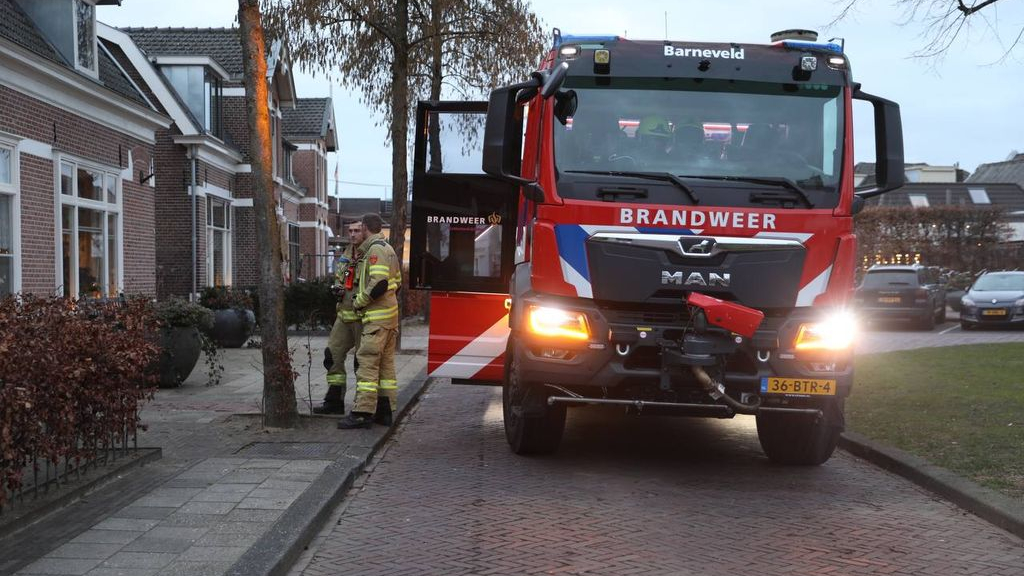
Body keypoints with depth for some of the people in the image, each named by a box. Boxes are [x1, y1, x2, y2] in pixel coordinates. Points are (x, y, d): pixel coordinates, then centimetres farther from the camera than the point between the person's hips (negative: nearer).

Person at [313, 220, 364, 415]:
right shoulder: (345, 255, 14)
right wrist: (337, 287, 6)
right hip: (344, 314, 8)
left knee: (363, 360, -2)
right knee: (333, 355, 8)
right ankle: (334, 401, 17)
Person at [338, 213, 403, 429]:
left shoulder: (375, 249, -12)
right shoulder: (388, 249, 20)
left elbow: (379, 283, -24)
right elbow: (397, 283, 23)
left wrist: (359, 302, -12)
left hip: (377, 316, -10)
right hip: (390, 315, 10)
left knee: (367, 362, -11)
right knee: (386, 363, 11)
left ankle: (363, 412, -14)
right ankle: (385, 410, 15)